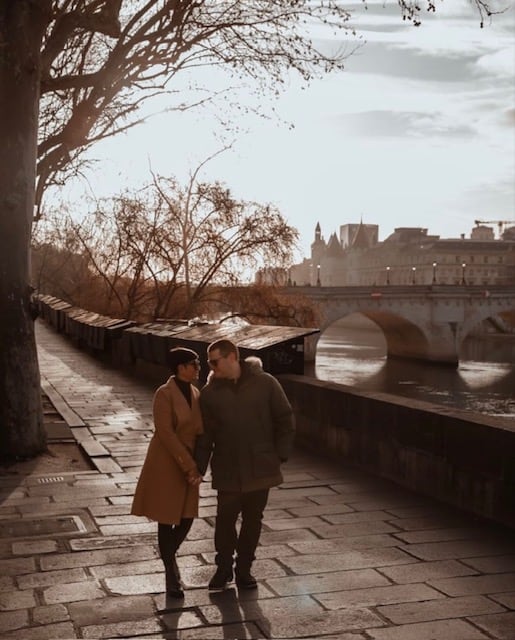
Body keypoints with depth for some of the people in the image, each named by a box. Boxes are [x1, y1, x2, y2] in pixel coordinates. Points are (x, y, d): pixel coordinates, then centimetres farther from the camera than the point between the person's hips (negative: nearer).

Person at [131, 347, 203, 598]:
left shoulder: (195, 393, 6)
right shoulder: (164, 394, -16)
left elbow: (199, 431, 9)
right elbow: (166, 434, -20)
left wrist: (197, 467, -1)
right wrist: (190, 467, -19)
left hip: (188, 464, 6)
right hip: (166, 464, -6)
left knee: (187, 517, 7)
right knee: (167, 519, 4)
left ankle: (167, 556, 35)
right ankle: (172, 577, 19)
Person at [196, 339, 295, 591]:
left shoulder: (265, 383, -6)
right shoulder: (209, 392, -2)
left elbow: (285, 420, 2)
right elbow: (205, 434, 1)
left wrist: (280, 454, -3)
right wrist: (199, 468, -3)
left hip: (261, 468, 0)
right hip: (227, 470, 0)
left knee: (253, 520, 10)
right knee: (225, 518, 3)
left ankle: (244, 569, 27)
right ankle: (223, 567, 25)